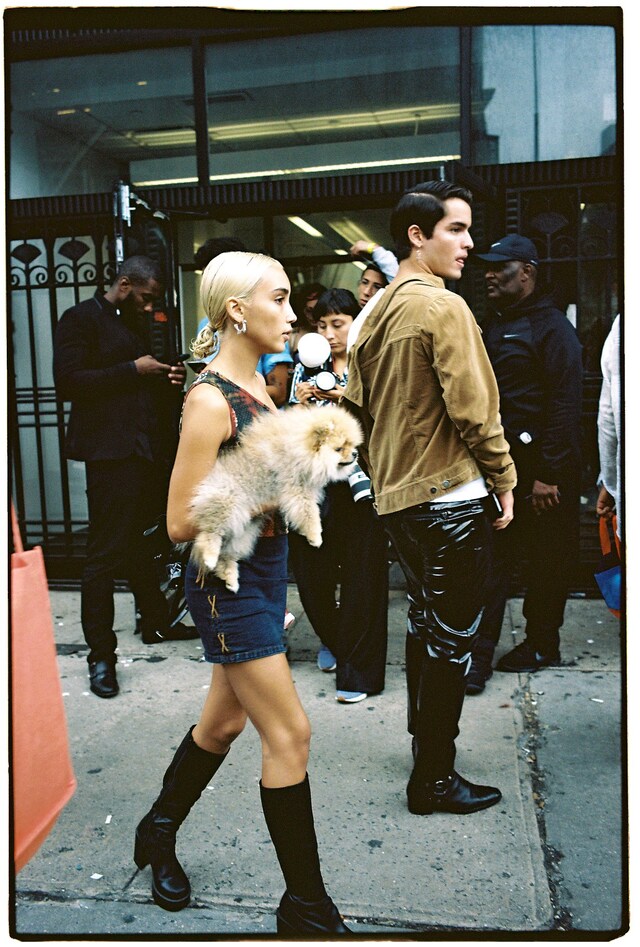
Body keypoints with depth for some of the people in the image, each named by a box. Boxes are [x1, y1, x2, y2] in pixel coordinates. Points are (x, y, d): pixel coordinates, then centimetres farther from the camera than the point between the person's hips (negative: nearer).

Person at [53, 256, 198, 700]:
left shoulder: (135, 326, 22)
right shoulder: (81, 319, -3)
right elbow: (68, 381, -15)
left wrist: (169, 382, 7)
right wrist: (134, 371, -15)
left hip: (151, 448, 8)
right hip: (111, 451, -8)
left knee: (142, 542, 18)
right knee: (106, 554, -4)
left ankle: (156, 622, 32)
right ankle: (101, 656, 4)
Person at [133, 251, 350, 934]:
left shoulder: (255, 381, 8)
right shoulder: (209, 400, -20)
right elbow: (181, 523, -19)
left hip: (265, 568, 9)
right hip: (228, 582, -9)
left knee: (225, 720, 21)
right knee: (289, 735, -2)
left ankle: (158, 831, 44)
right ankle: (305, 906, 16)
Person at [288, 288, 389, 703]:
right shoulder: (306, 368, 12)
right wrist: (299, 404, -8)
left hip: (360, 484, -3)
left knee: (362, 579, -3)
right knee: (311, 573, 5)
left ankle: (359, 671, 10)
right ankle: (333, 640, 35)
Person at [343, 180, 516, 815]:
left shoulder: (376, 315, 11)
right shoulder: (444, 308, -15)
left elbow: (355, 408, 14)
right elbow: (474, 409, -18)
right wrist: (503, 480, -5)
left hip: (398, 499, 9)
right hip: (453, 498, -9)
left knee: (424, 626, 21)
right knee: (451, 641, 2)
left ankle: (425, 747, 36)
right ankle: (435, 780, 15)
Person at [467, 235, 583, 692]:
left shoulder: (552, 327, -7)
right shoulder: (490, 326, 16)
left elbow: (565, 405, -14)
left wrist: (549, 476, -19)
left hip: (539, 469, -6)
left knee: (546, 560, 8)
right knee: (489, 557, 4)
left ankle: (542, 645, 23)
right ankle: (479, 654, 8)